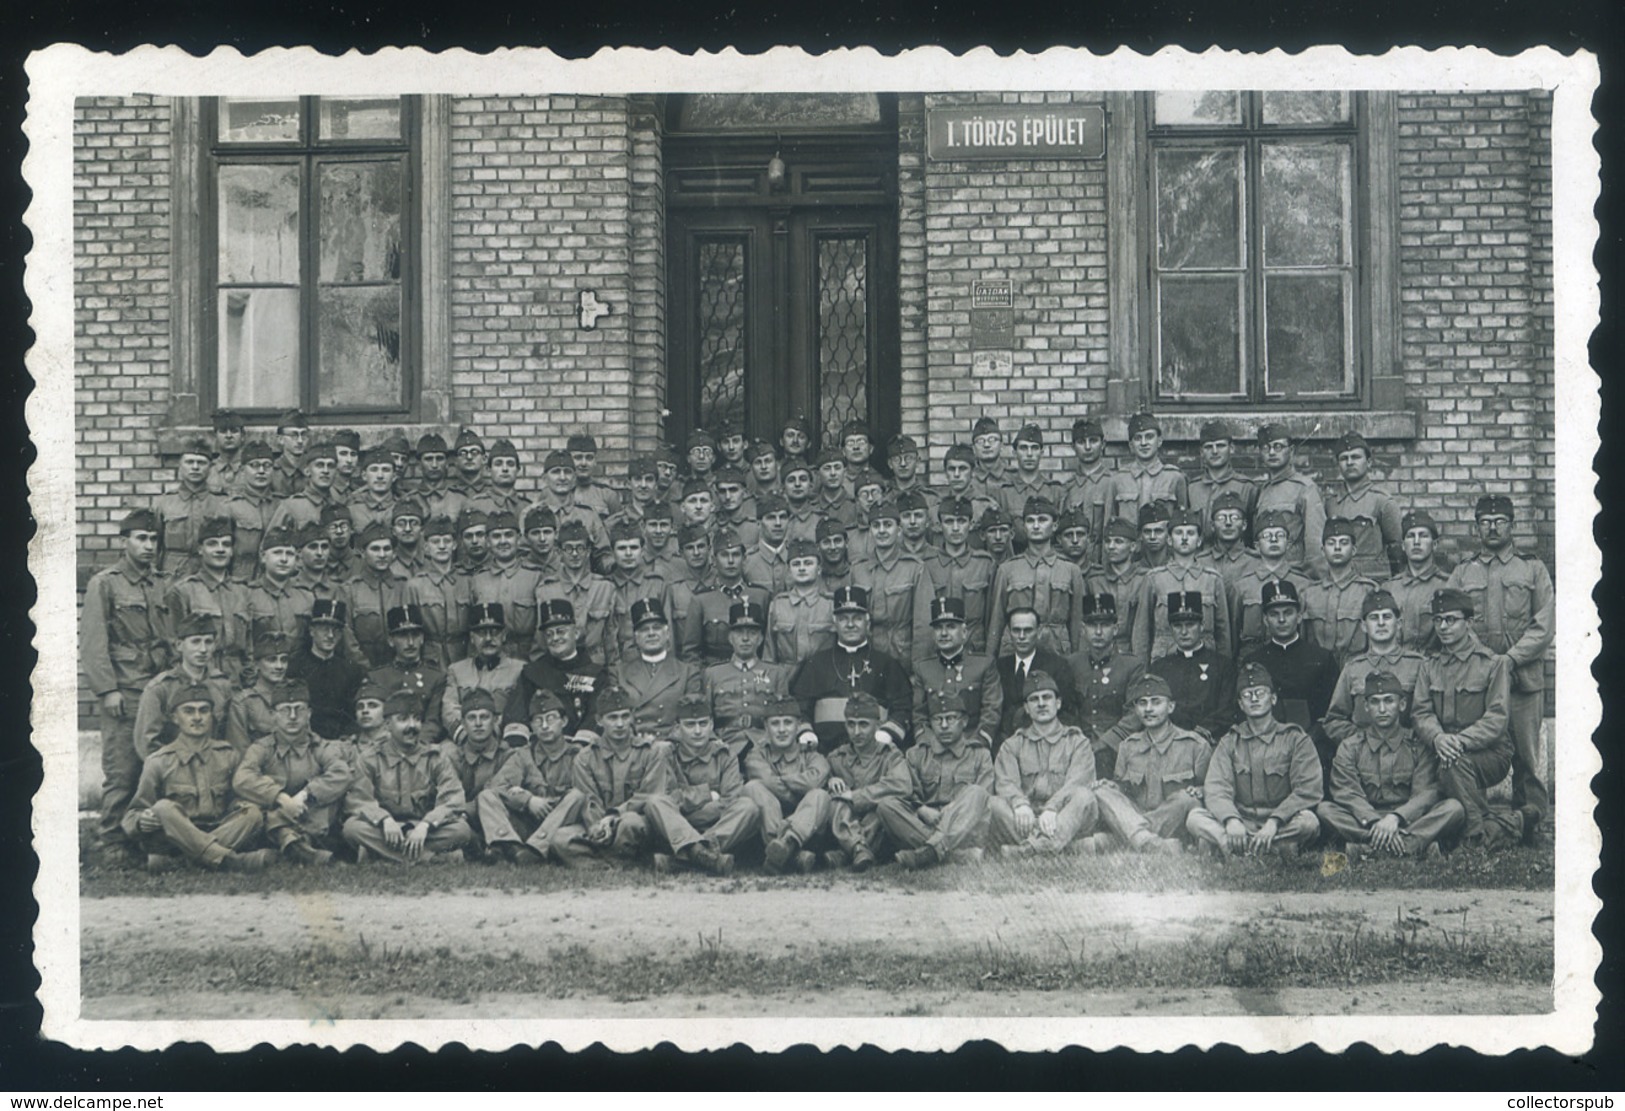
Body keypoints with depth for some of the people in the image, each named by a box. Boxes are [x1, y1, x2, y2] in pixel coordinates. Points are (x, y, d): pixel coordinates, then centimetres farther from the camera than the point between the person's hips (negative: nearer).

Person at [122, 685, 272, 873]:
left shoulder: (227, 755, 9)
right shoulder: (158, 762, 2)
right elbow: (132, 815, 2)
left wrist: (240, 804, -11)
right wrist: (141, 821, -23)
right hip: (175, 836, -2)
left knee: (253, 813, -22)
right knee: (163, 808, -31)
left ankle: (165, 858, -36)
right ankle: (228, 861, -44)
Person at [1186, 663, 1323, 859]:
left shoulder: (1296, 739, 6)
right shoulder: (1229, 743, 14)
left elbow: (1308, 791, -7)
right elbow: (1215, 789, -2)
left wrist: (1274, 822, -24)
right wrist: (1231, 820, -25)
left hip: (1283, 824, -2)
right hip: (1241, 822, 2)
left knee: (1308, 821, -34)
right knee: (1195, 818, -23)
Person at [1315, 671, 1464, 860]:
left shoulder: (1418, 745, 6)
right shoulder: (1350, 746, 8)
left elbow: (1426, 793, -7)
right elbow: (1346, 793, -6)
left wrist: (1395, 818, -27)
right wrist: (1374, 822, -26)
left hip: (1409, 820, 0)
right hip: (1364, 821, 0)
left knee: (1454, 808, -25)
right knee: (1324, 810, -26)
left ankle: (1369, 847, -38)